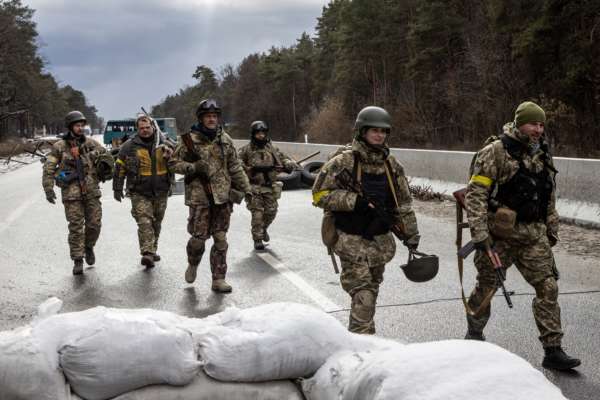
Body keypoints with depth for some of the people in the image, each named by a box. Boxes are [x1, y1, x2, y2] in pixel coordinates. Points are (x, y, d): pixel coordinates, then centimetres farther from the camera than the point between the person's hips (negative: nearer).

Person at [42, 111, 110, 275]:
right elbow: (48, 169, -3)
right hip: (71, 193, -2)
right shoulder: (59, 147, 0)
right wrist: (48, 189, -11)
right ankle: (77, 261, 6)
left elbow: (106, 155, 14)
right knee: (76, 227, -2)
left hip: (92, 192, 2)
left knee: (94, 224, 3)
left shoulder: (90, 143, 7)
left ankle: (89, 246, 32)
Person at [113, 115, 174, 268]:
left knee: (156, 222, 14)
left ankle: (152, 250, 29)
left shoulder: (164, 144, 3)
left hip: (160, 192, 3)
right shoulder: (129, 146, -2)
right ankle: (147, 253, -22)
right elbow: (120, 168, 4)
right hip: (139, 192, -3)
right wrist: (117, 188, 5)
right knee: (144, 221, -16)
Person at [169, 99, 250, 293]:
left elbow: (235, 167, 14)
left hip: (223, 196, 3)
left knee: (221, 239, 3)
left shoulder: (225, 139, 8)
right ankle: (193, 264, 28)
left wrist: (246, 188, 11)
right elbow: (174, 163, 1)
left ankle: (218, 279, 10)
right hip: (199, 196, -3)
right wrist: (194, 167, -14)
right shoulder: (190, 139, -2)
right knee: (199, 237, -4)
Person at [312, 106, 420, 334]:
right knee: (363, 293, -13)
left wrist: (411, 233, 12)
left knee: (372, 290, 16)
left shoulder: (392, 165, 8)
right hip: (352, 240, -6)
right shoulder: (343, 163, -9)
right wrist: (353, 200, -21)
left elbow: (403, 202, 14)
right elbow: (320, 195, -12)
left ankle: (361, 333, 30)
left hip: (381, 239, 6)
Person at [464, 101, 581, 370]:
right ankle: (474, 334, 33)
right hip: (500, 234, -5)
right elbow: (475, 194, -14)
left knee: (548, 287, -1)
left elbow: (550, 198, 21)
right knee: (487, 285, 9)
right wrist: (479, 232, -20)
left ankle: (553, 350, 4)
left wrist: (552, 229, 21)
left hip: (534, 235, 5)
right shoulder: (495, 152, -10)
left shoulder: (543, 155, 12)